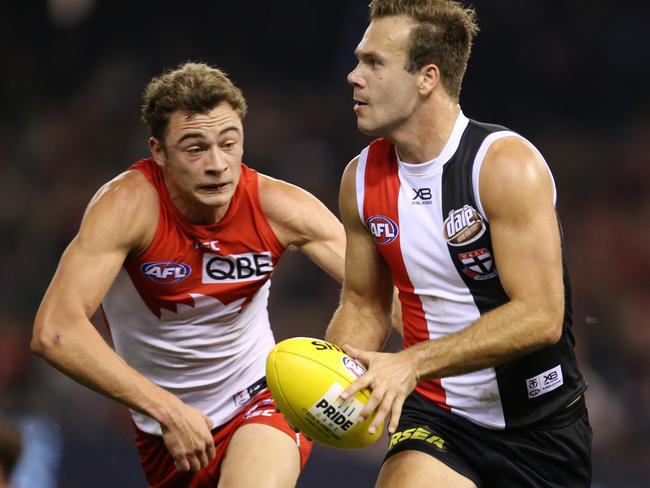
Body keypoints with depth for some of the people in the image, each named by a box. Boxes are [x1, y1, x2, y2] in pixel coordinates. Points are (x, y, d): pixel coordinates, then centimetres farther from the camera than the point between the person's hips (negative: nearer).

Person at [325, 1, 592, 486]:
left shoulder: (507, 164, -17)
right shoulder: (362, 177, 1)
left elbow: (540, 318, -24)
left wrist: (412, 363, -30)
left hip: (540, 423, -2)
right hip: (437, 417, 3)